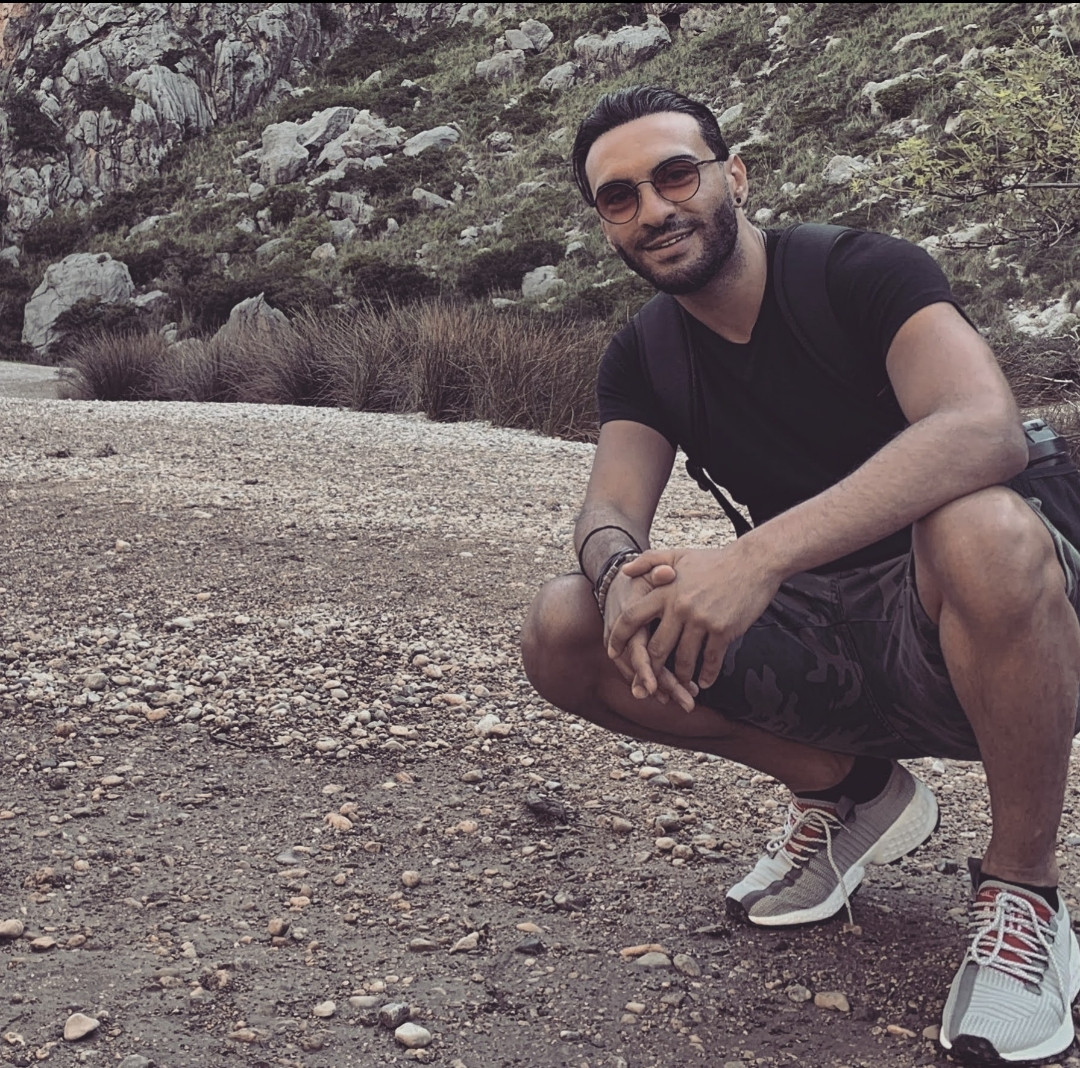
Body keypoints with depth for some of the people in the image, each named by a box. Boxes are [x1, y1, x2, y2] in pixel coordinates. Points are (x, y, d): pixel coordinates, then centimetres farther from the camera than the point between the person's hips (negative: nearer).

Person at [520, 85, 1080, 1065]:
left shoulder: (863, 273, -14)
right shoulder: (645, 359, 5)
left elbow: (985, 429, -32)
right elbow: (609, 515, -8)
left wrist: (760, 554, -44)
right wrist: (623, 575, -34)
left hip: (974, 641, -5)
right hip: (820, 648, 5)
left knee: (981, 526, -39)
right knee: (564, 634, -13)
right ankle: (846, 791, 6)